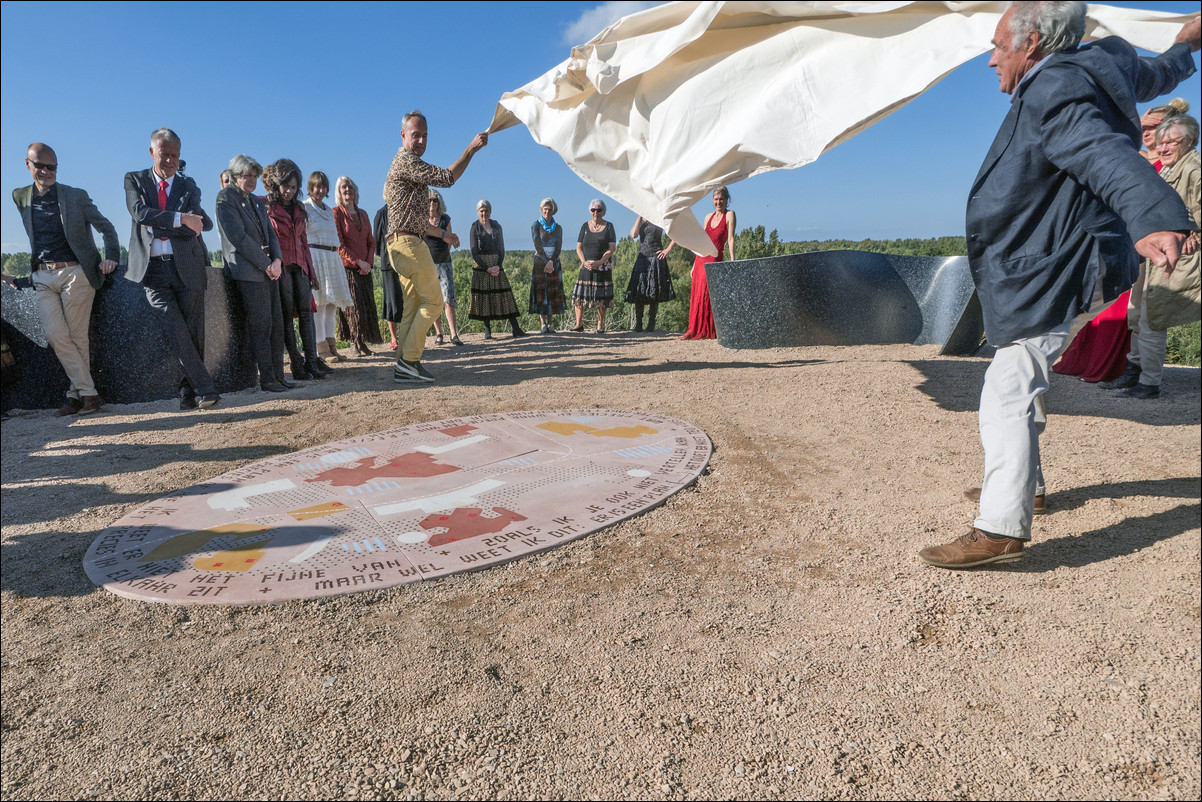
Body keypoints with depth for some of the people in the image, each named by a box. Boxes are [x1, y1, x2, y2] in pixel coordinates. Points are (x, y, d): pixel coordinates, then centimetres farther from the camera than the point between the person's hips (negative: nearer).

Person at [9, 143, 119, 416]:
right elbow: (36, 236, 23)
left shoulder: (77, 196, 2)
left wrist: (111, 257, -6)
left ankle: (77, 393, 10)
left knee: (76, 336, -1)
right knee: (56, 336, -8)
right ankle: (89, 393, -5)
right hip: (43, 278, 3)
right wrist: (33, 269, 18)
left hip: (75, 273, -3)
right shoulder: (20, 197, 13)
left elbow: (106, 227, 8)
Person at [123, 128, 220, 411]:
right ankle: (205, 389, -8)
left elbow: (202, 223, -4)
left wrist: (159, 225, -9)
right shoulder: (135, 180, 11)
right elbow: (140, 213, -9)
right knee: (176, 331, -12)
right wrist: (180, 219, -15)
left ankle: (188, 392, 12)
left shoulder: (188, 185, 11)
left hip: (188, 266, 1)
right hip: (154, 269, 0)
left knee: (194, 332, 0)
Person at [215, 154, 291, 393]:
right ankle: (267, 378, -3)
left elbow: (270, 233, 18)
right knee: (261, 326, -8)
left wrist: (277, 260, 0)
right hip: (247, 271, -7)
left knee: (277, 324, 4)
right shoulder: (226, 198, -3)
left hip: (268, 269, 8)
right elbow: (238, 237, -11)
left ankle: (278, 375, 9)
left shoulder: (257, 201, 21)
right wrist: (266, 264, -12)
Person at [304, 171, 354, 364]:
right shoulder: (304, 207, -1)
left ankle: (331, 345, 10)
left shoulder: (329, 210, 21)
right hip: (314, 255, -7)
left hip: (333, 256, 7)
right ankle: (322, 348, -8)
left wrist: (337, 258, 19)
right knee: (319, 302, -9)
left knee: (333, 302, 5)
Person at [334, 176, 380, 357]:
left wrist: (368, 261, -1)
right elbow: (338, 243, -8)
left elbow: (371, 241, 15)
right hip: (347, 267, -6)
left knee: (368, 305, 2)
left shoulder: (362, 213, 17)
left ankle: (363, 343, 7)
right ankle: (357, 343, -2)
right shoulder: (336, 212, -1)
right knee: (354, 305, -7)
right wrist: (358, 261, -13)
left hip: (364, 267, 6)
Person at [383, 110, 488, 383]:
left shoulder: (407, 164, 26)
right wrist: (471, 148, -12)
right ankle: (409, 359, -9)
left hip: (405, 243, 10)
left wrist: (443, 234, 30)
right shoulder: (406, 161, -7)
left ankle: (404, 367, 7)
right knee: (433, 301, -9)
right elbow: (445, 178, -17)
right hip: (408, 243, -10)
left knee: (412, 306, 7)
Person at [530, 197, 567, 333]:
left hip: (554, 263, 3)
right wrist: (546, 261, -13)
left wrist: (551, 262, -13)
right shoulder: (536, 225, 1)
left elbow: (559, 247, 1)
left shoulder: (558, 228, 10)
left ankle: (550, 324, 4)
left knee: (553, 292, 0)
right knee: (540, 291, -6)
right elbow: (537, 245, -7)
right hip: (540, 262, -3)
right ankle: (543, 324, -5)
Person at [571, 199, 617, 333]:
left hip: (603, 266, -2)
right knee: (579, 295, -5)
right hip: (586, 266, 2)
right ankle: (579, 324, 3)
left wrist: (599, 262, -16)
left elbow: (612, 248, -4)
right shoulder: (585, 226, 9)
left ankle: (600, 326, 7)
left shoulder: (608, 226, 3)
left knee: (602, 297, -2)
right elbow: (579, 247, 7)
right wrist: (584, 262, -10)